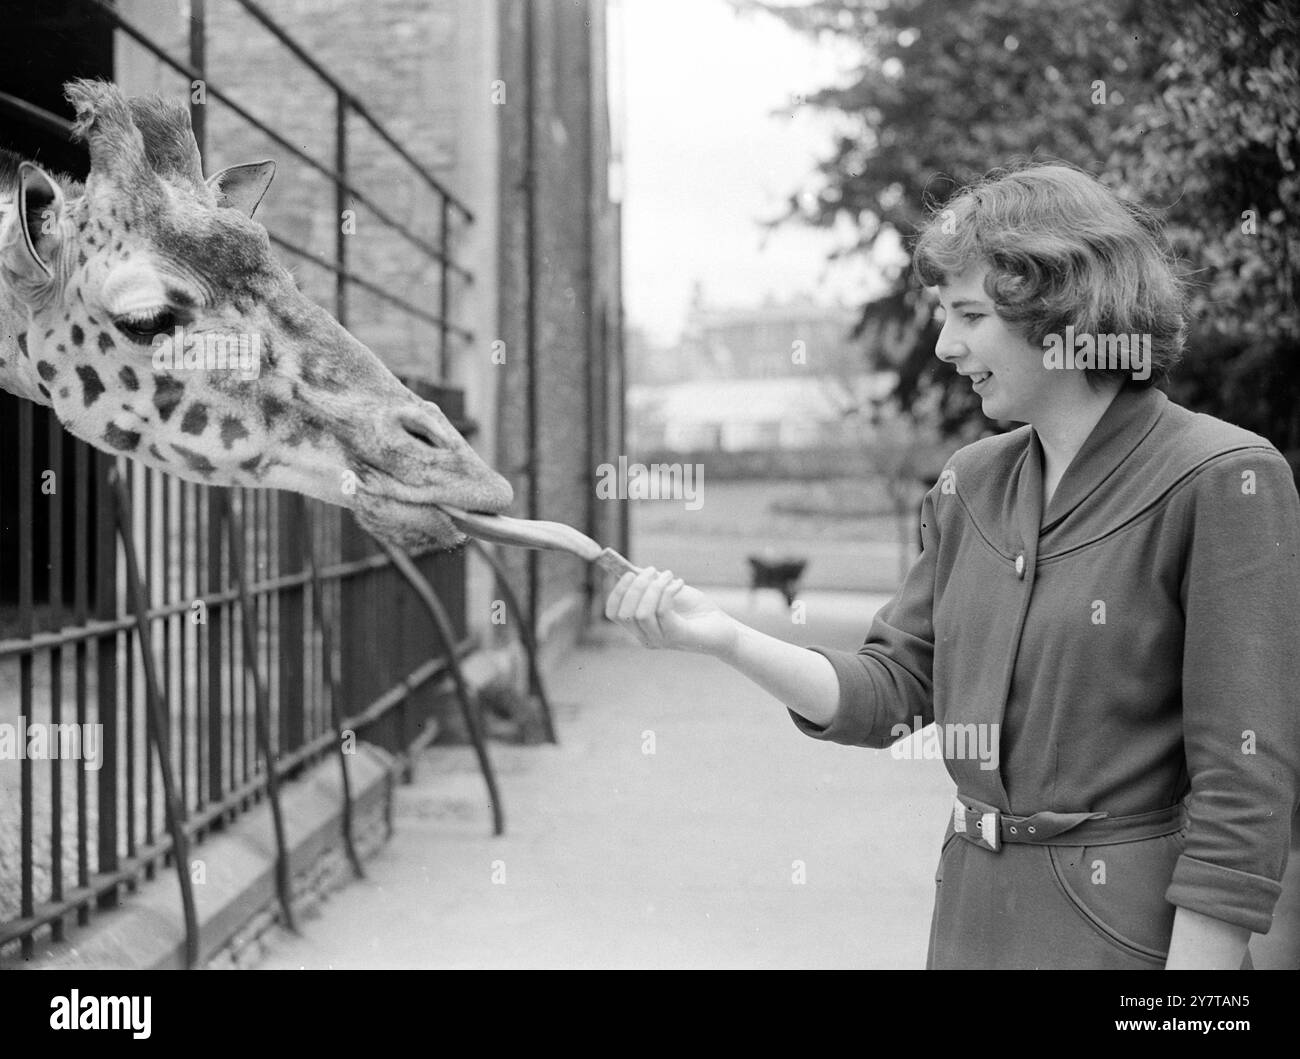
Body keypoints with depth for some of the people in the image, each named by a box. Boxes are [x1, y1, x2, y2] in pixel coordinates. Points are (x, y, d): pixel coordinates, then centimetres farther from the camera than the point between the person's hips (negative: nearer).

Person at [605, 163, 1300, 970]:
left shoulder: (1224, 481, -13)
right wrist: (724, 639, -8)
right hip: (973, 913, 6)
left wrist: (1196, 957, -18)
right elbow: (892, 691, 5)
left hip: (1132, 929, -5)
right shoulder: (971, 485, 6)